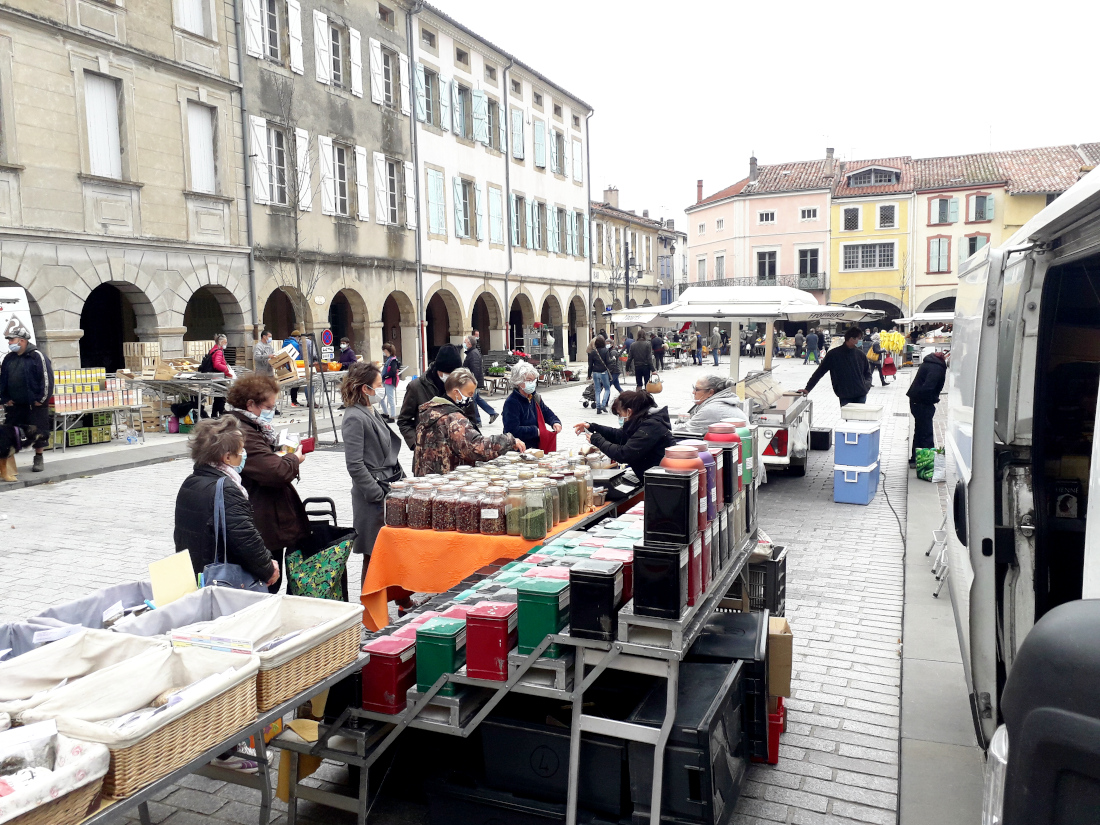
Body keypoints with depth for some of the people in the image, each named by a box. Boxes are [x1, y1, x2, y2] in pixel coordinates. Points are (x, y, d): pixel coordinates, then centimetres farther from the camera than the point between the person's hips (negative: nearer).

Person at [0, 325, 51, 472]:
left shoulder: (37, 356, -10)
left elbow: (47, 378, -12)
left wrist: (42, 399, -12)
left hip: (35, 405, -5)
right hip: (14, 405, 6)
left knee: (38, 432, 2)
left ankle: (38, 459, 17)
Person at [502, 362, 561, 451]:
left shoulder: (535, 398, 12)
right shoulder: (511, 402, -12)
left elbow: (547, 413, 25)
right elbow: (513, 430, -19)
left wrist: (555, 422, 3)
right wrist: (536, 431, -13)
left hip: (536, 446, 7)